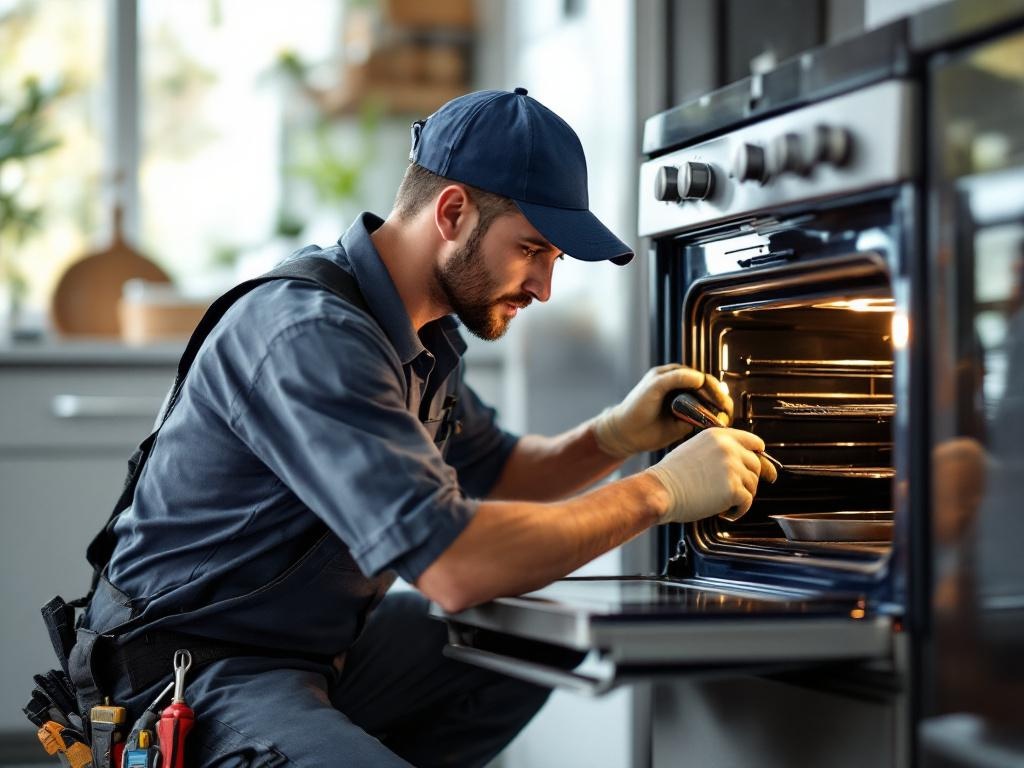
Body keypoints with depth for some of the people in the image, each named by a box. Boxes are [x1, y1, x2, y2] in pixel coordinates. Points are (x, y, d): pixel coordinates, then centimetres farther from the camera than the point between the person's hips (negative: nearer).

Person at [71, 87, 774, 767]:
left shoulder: (421, 331, 6)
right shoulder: (312, 337, -26)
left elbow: (493, 473, 21)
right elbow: (453, 565, -33)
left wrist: (616, 436, 0)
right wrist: (659, 492, -22)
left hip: (318, 642, 10)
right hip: (202, 682, -10)